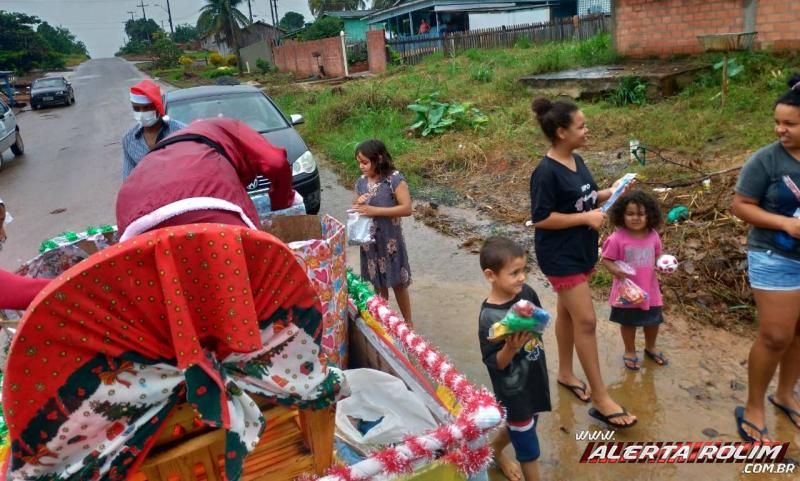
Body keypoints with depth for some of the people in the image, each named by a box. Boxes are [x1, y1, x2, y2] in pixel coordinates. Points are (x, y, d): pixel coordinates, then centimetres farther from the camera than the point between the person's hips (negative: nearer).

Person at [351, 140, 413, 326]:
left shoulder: (394, 179, -15)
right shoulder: (361, 181, 3)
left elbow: (406, 208, -21)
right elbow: (356, 209, 15)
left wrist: (375, 210, -25)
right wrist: (357, 205, -10)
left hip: (390, 240, -5)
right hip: (369, 241, 5)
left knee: (398, 283, 8)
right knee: (377, 284, 16)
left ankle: (408, 322, 25)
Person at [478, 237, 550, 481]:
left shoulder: (526, 292, -9)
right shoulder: (489, 317, -28)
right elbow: (494, 363, -24)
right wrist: (512, 347, -37)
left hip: (535, 377, 7)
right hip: (513, 388, -7)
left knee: (520, 425, 28)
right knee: (527, 442, 10)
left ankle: (492, 451, 56)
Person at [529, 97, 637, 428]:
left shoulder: (576, 161, 6)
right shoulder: (547, 172, -21)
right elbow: (541, 218, -22)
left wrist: (608, 193, 0)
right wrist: (587, 218, -21)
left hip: (581, 250, 9)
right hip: (561, 256, -9)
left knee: (568, 312, 20)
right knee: (586, 320, -5)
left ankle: (565, 373, 37)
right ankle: (601, 400, 6)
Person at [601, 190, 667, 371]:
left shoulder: (653, 236, -6)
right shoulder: (617, 238, -20)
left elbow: (657, 257, 8)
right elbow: (606, 259, -14)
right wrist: (615, 270, -32)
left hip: (649, 289, 4)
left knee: (653, 321, 21)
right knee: (628, 322, 15)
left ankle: (650, 347, 48)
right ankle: (630, 352, 37)